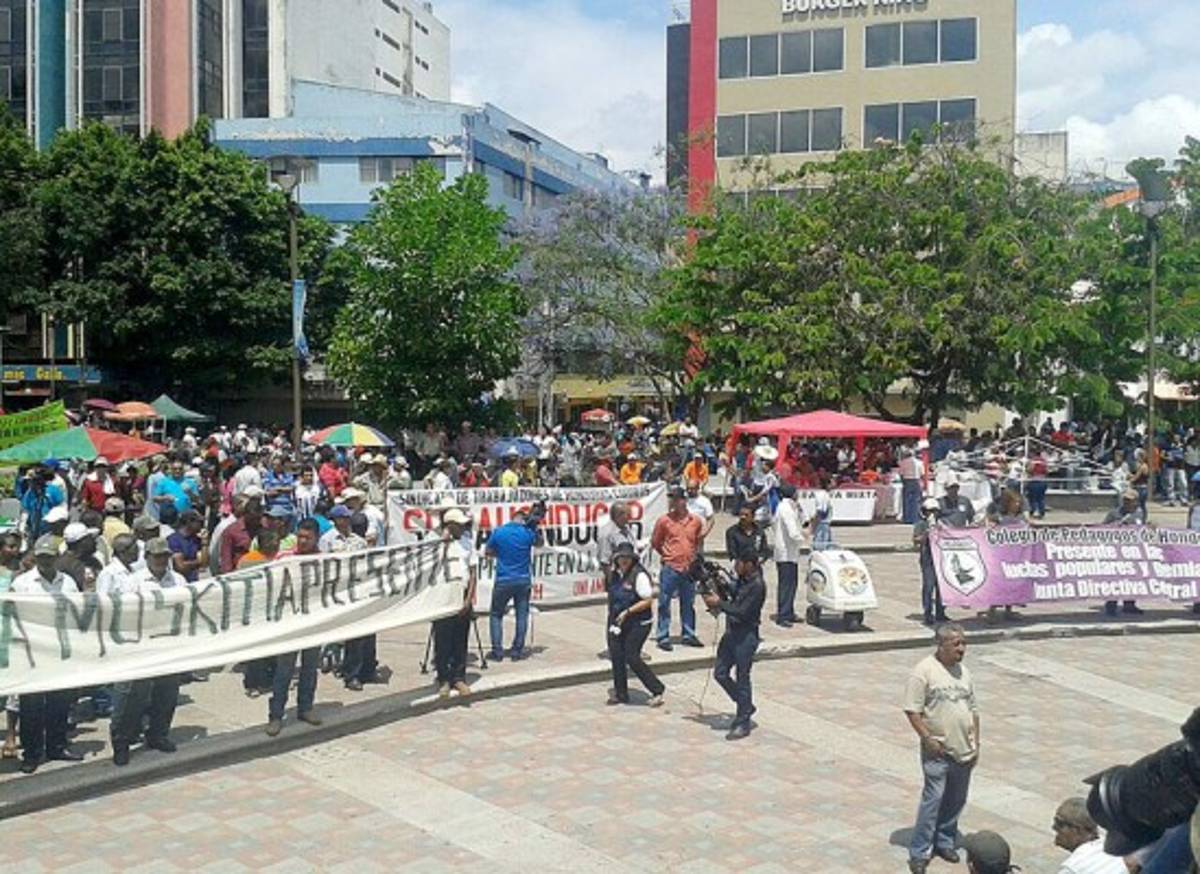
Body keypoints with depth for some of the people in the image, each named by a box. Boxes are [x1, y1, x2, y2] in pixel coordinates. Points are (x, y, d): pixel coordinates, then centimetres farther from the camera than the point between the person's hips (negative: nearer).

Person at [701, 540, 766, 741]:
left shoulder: (757, 586, -19)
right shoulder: (740, 581, 8)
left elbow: (742, 612, -23)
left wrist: (719, 603, -17)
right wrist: (716, 605, 1)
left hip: (746, 636, -9)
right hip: (731, 632, 9)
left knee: (742, 679, 0)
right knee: (720, 673, 11)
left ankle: (743, 723, 12)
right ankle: (746, 707, 29)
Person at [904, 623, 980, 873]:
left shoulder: (963, 671, 9)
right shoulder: (924, 671, -13)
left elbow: (973, 709, 17)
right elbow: (912, 711, -14)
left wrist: (975, 742, 11)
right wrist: (928, 739, -17)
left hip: (964, 750, 7)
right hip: (938, 751, -6)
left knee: (956, 801, 13)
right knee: (933, 799, -7)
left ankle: (944, 842, 30)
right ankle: (919, 852, 2)